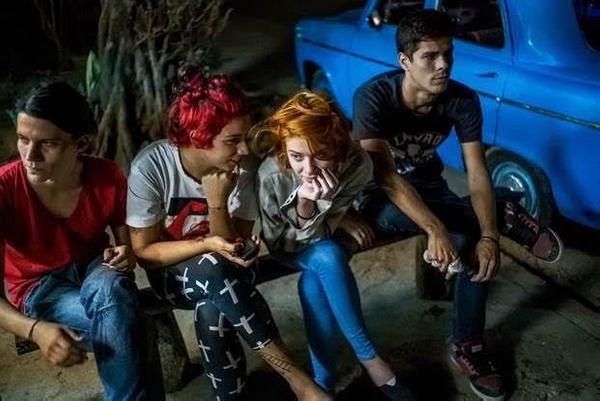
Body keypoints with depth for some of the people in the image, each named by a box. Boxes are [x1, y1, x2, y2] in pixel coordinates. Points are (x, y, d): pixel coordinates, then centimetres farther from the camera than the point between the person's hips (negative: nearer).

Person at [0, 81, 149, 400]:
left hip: (92, 268, 2)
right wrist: (35, 330, -36)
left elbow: (127, 243, 0)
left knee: (109, 287, -35)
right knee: (120, 327, -31)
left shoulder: (109, 177, -17)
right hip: (38, 285, -2)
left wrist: (125, 256, -24)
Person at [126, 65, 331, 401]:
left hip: (221, 273, 2)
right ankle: (291, 373, -24)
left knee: (212, 310, -34)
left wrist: (217, 204, -31)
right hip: (171, 272, -1)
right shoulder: (150, 167, -23)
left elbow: (233, 249, -14)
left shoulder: (239, 170, -15)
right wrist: (208, 245, -30)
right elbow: (145, 252, -16)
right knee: (213, 269, -35)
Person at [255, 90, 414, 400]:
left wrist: (307, 203, -41)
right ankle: (369, 357, -15)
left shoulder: (357, 165, -30)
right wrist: (320, 212, -24)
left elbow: (313, 234, -23)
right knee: (328, 258, -31)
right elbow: (277, 241, -19)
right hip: (287, 245, -2)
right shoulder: (271, 174, -34)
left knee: (313, 282, -28)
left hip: (321, 239, 3)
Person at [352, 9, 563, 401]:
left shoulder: (463, 100, -18)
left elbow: (477, 174, -20)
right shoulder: (373, 97, -30)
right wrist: (434, 230, -46)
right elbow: (386, 175, -35)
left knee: (476, 243, -21)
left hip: (428, 186, 3)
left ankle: (467, 348, -1)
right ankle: (504, 214, -17)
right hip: (378, 194, -3)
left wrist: (489, 236, -35)